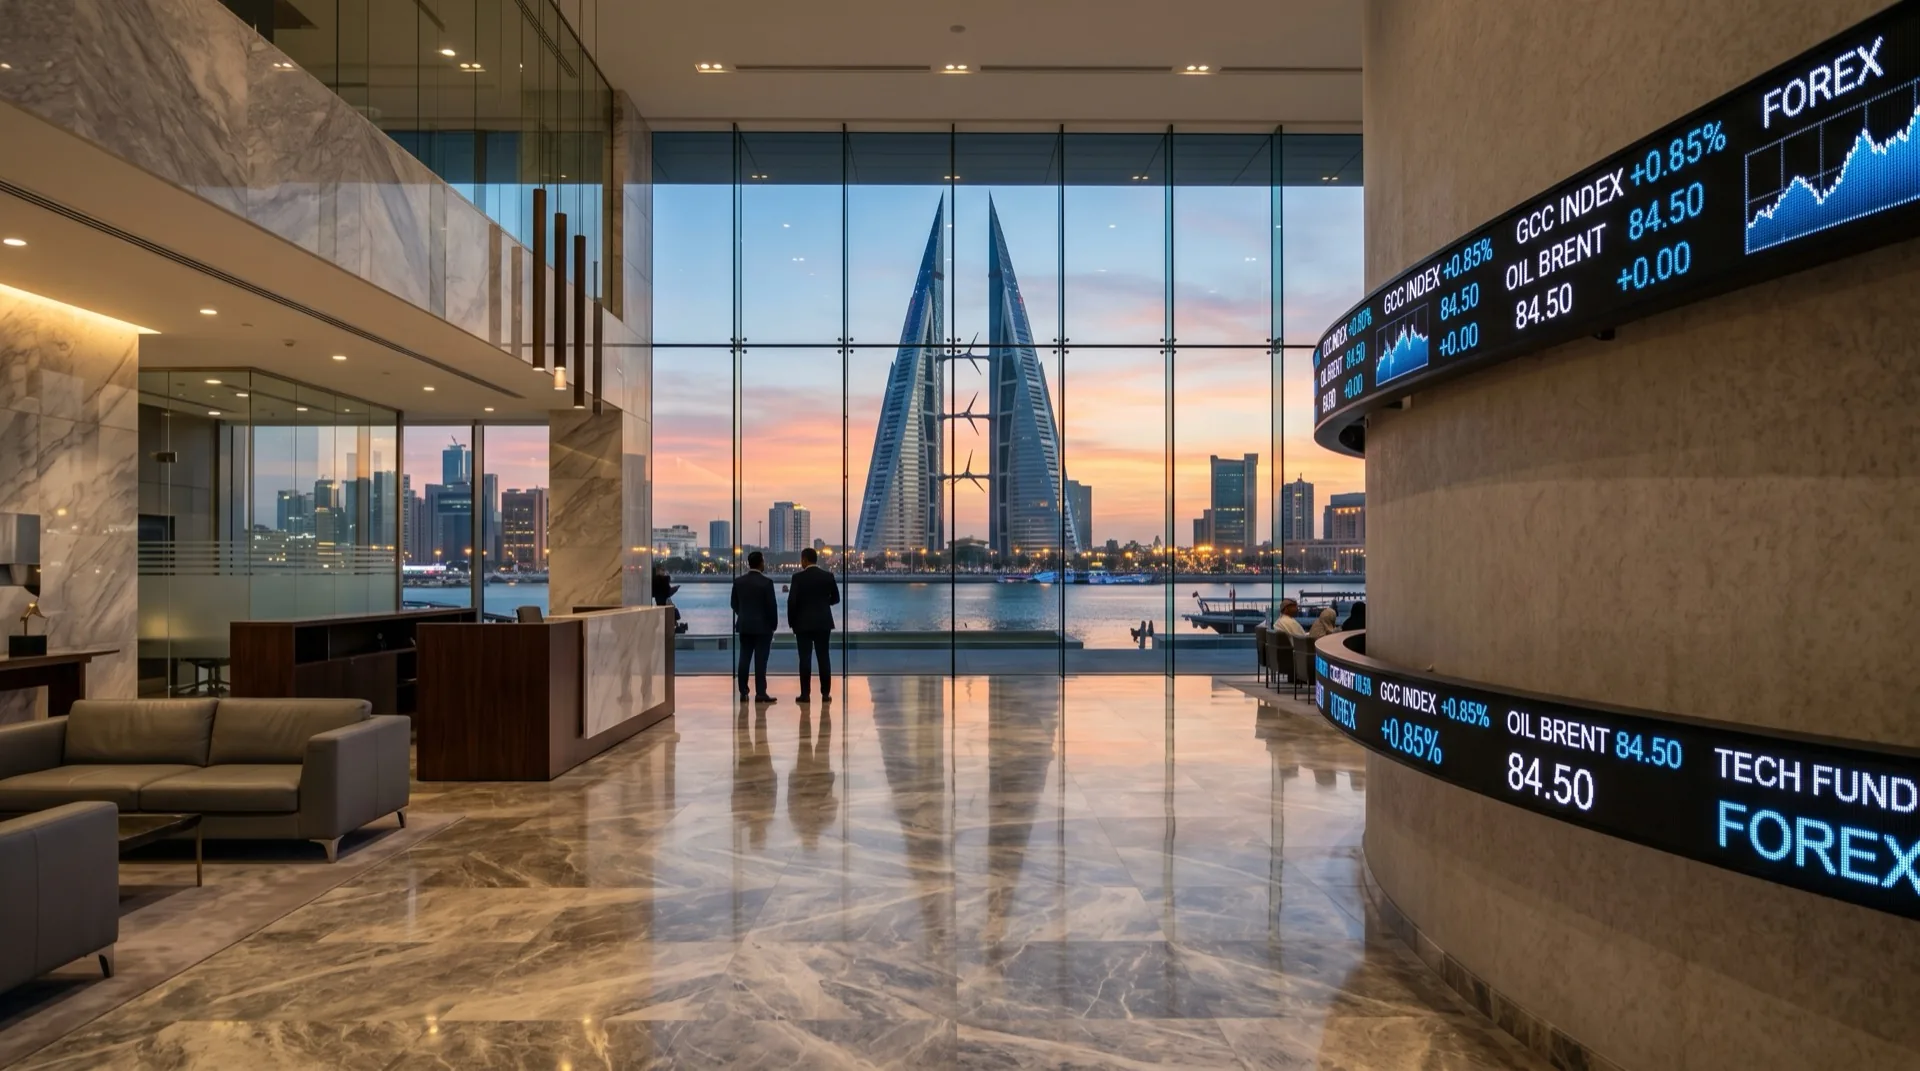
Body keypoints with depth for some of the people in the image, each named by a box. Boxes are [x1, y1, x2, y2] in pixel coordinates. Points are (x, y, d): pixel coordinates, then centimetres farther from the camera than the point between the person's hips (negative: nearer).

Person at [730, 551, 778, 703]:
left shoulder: (738, 581, 2)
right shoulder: (766, 582, -13)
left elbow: (734, 603, 9)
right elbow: (772, 605, -12)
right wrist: (774, 624, 0)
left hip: (744, 625, 5)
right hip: (763, 625, -5)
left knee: (744, 659, 8)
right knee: (760, 660, -3)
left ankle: (743, 692, 10)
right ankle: (760, 693, -3)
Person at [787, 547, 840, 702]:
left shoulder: (798, 577, -9)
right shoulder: (828, 576, 1)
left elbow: (792, 602, -11)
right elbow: (835, 598, 10)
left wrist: (791, 622, 1)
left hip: (803, 623, -3)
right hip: (823, 622, 3)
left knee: (805, 658, 0)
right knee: (824, 657, 5)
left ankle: (805, 694, 0)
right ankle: (826, 694, 5)